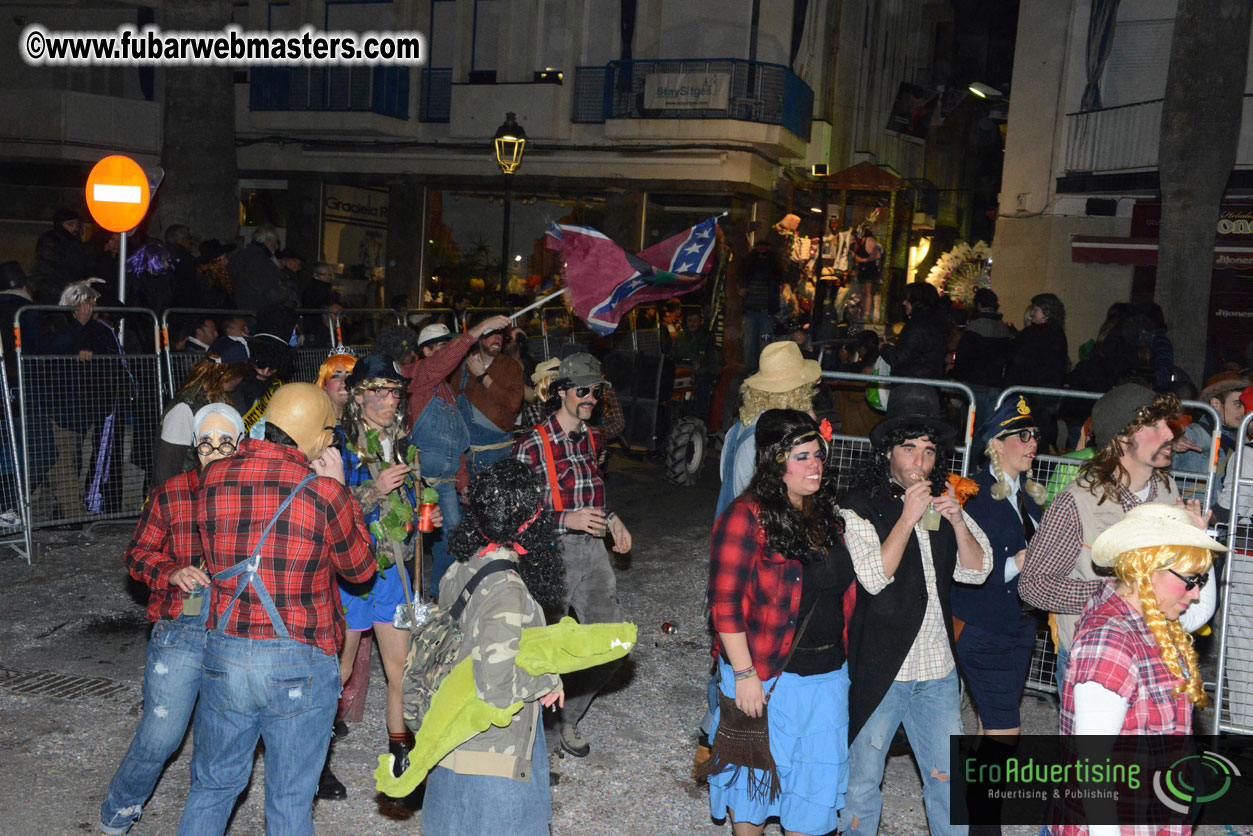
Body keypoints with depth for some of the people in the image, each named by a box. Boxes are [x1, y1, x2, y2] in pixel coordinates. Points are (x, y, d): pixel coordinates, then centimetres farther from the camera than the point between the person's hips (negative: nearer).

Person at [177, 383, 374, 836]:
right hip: (300, 664, -4)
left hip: (224, 657, 4)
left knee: (212, 786, 22)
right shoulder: (323, 492, -15)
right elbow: (360, 567, 0)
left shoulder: (214, 478, -3)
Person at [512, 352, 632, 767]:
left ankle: (567, 719, 29)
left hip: (592, 549, 7)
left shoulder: (593, 438, 10)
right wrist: (567, 519, -23)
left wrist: (612, 519, 10)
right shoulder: (532, 445, -12)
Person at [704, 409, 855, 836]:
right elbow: (725, 601, -17)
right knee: (757, 772, 11)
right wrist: (744, 673, -19)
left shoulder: (827, 515, 6)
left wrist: (842, 656, 14)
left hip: (827, 675, 6)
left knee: (816, 776, 14)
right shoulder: (747, 517, -15)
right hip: (765, 677, -6)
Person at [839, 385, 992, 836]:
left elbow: (976, 570, 4)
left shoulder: (943, 502, 9)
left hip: (938, 670, 5)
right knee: (862, 779, 8)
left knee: (949, 779, 12)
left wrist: (957, 519, -12)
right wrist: (909, 516, -21)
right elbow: (874, 577, -19)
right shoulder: (859, 508, -8)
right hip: (879, 669, -4)